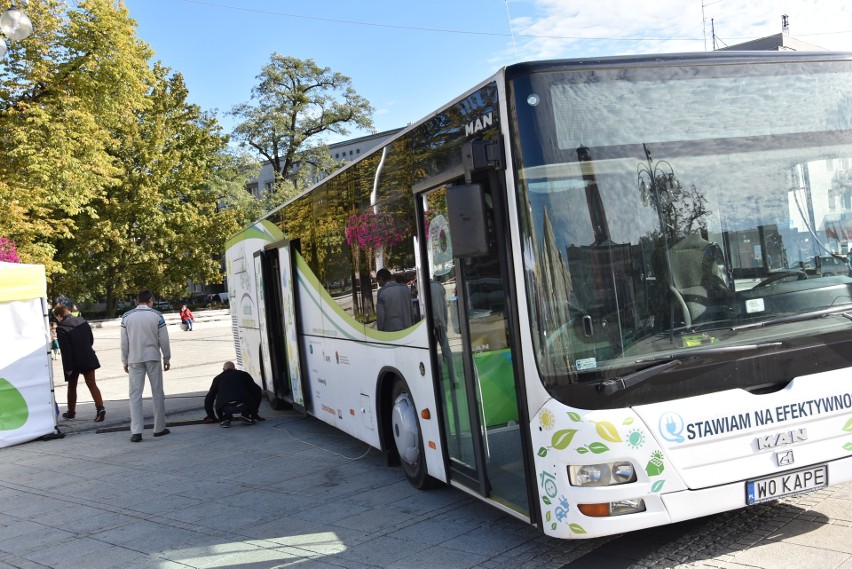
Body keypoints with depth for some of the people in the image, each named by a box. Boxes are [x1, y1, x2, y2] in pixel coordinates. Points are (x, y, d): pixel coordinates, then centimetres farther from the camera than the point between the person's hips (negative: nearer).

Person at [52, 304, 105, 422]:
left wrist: (67, 367, -12)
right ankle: (100, 408, -12)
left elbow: (65, 350, -17)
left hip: (74, 362, -4)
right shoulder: (82, 321, 2)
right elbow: (91, 339, 10)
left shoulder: (61, 329, -16)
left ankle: (71, 411, 26)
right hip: (88, 359, 4)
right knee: (92, 384, 3)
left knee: (72, 386, 15)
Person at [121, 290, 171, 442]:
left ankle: (136, 431, -6)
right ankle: (159, 428, 15)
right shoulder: (156, 315, -3)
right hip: (153, 358, -1)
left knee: (135, 394, 2)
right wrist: (167, 359, 10)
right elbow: (164, 340, -1)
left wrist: (125, 361, 11)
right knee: (157, 393, 9)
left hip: (134, 360, 1)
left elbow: (124, 342, 2)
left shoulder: (127, 317, 1)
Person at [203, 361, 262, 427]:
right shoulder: (244, 374, 24)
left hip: (225, 408, 1)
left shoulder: (218, 378, 25)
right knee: (257, 394, 26)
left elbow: (209, 398, 29)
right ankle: (246, 415, 11)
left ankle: (226, 417, 10)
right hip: (244, 406, -1)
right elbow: (256, 390, 25)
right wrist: (254, 413, 33)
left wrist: (211, 416, 43)